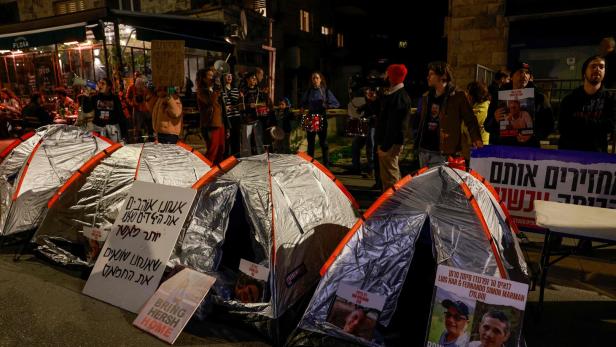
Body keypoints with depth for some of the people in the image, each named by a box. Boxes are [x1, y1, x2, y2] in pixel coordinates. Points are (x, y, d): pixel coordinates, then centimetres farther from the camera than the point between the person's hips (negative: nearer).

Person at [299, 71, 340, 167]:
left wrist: (326, 106, -16)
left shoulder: (326, 91, 1)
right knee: (310, 143, 8)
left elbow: (336, 104, -1)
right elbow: (302, 103, 20)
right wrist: (302, 108, -1)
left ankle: (326, 164, 7)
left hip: (322, 119, -3)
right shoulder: (308, 91, 8)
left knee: (323, 142, 0)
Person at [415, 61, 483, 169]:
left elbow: (470, 120, -8)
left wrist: (476, 139, -21)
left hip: (442, 153, -6)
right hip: (423, 151, 6)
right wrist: (417, 143, 14)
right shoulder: (426, 97, 12)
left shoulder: (457, 97, -6)